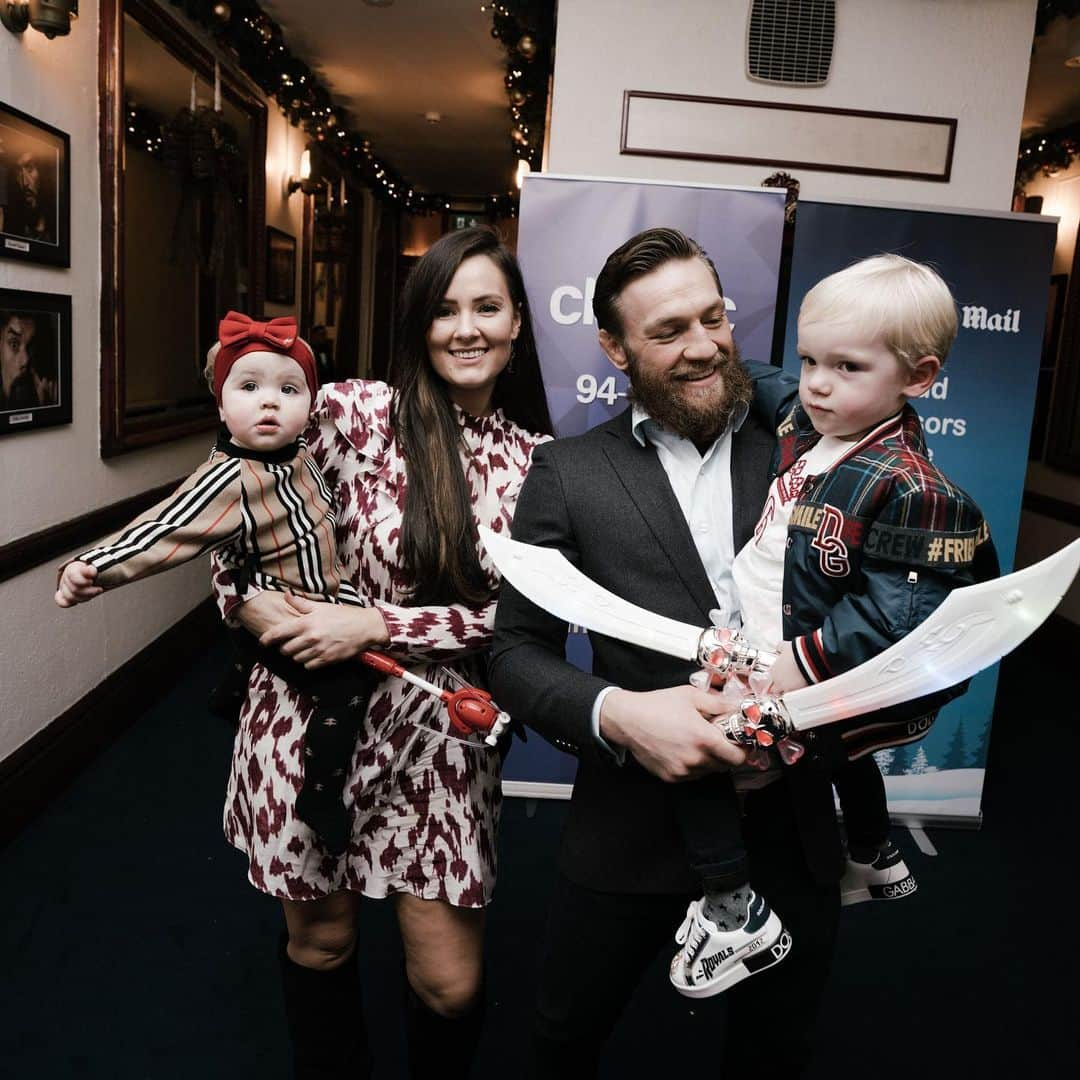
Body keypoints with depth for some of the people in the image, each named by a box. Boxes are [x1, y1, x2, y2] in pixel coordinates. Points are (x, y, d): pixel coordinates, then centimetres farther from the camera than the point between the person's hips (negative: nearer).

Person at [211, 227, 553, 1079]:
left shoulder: (536, 460, -1)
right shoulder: (353, 411, -9)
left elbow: (513, 615, -6)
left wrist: (376, 627, -17)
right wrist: (245, 598, -13)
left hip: (439, 729, 1)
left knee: (452, 985, 8)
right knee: (319, 940, 18)